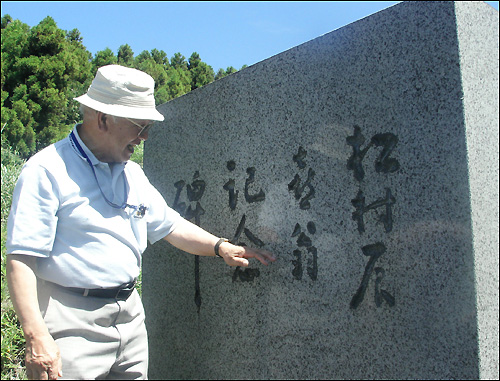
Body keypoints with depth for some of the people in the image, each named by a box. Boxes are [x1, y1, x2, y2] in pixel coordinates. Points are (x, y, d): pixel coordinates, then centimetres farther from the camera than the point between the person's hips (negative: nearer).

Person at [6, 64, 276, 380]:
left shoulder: (132, 174, 12)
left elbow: (170, 225, 19)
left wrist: (219, 246, 7)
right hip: (72, 324, -7)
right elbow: (21, 259, -16)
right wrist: (36, 335, -23)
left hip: (130, 315, 7)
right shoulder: (48, 170, -12)